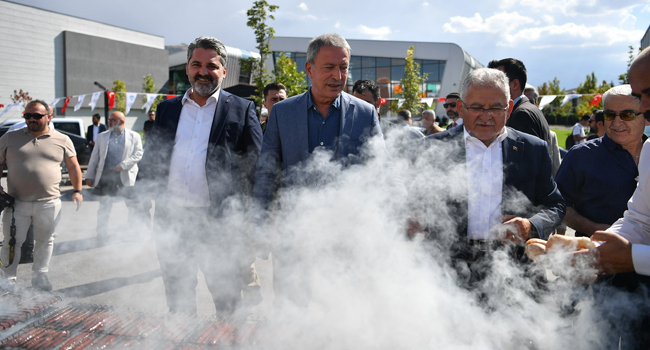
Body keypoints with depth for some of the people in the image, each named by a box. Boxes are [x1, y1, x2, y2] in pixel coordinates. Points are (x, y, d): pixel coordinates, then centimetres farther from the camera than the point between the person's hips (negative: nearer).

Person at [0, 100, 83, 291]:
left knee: (45, 240, 11)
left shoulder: (62, 140, 4)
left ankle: (39, 276, 26)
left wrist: (77, 190, 1)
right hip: (17, 203, 0)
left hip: (49, 204, 0)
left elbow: (73, 166, 8)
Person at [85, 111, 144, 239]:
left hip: (126, 177, -2)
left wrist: (123, 165, -16)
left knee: (134, 206, 4)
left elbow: (138, 154, -5)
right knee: (103, 207, 7)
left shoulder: (134, 136, 4)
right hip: (105, 176, 2)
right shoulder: (101, 137, 12)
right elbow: (94, 158, 12)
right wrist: (90, 175, 8)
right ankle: (102, 234, 20)